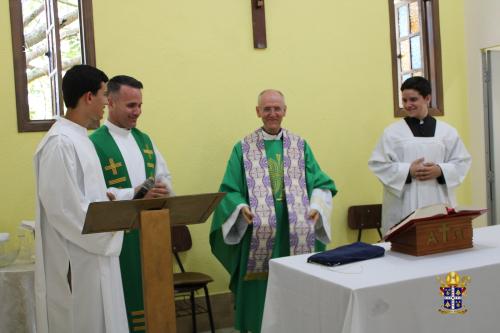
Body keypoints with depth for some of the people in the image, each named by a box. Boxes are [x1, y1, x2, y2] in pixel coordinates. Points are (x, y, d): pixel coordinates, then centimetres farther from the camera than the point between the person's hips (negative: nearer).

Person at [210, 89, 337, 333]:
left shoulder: (300, 145, 9)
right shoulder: (243, 148, 4)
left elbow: (320, 183, 8)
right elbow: (229, 190, 0)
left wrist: (316, 207, -10)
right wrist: (241, 208, -18)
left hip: (296, 232, 2)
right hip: (259, 233, -2)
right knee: (261, 292, 2)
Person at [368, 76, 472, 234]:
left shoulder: (446, 131, 9)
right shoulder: (392, 132, 2)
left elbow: (462, 162, 10)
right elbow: (378, 163, -1)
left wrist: (440, 171, -9)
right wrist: (408, 171, -12)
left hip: (439, 202, 2)